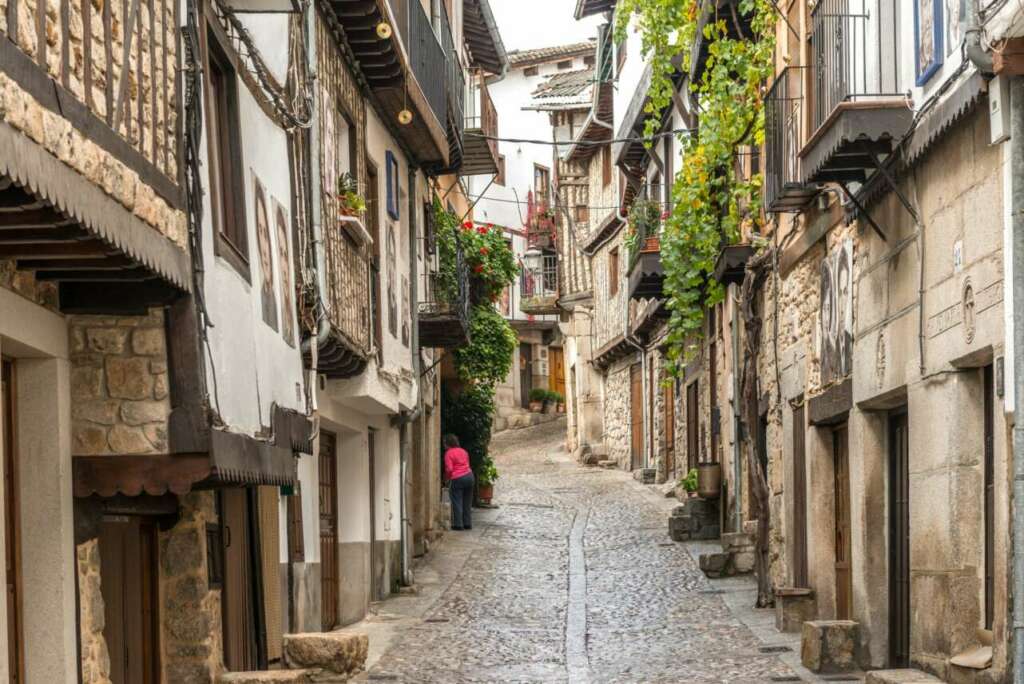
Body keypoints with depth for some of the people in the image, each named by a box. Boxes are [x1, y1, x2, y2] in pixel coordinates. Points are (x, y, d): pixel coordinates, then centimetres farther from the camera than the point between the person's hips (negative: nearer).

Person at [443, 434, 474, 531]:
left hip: (457, 479, -7)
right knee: (467, 503, 13)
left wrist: (446, 478, 4)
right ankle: (468, 524, 17)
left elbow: (449, 469, -13)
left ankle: (458, 524, 2)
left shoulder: (448, 453, -6)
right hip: (469, 476, 7)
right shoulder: (463, 451, 15)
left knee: (457, 502, 2)